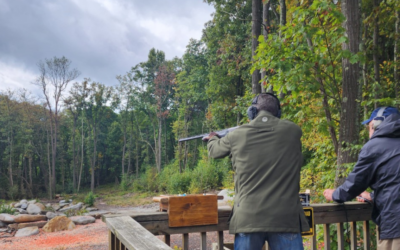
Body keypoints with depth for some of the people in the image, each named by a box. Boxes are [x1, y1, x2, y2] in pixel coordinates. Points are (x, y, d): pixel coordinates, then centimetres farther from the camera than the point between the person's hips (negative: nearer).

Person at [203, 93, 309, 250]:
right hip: (285, 218, 0)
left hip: (247, 219, 1)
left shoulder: (237, 135, 1)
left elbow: (215, 150, 21)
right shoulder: (293, 131, 1)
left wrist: (212, 139, 44)